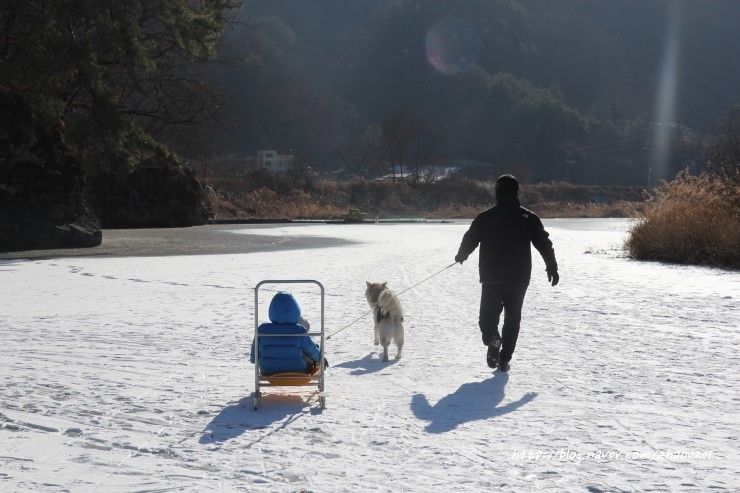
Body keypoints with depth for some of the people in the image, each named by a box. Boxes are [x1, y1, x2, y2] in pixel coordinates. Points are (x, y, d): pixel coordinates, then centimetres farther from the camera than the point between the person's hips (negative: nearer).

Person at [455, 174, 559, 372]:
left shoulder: (485, 218, -3)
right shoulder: (529, 218, -2)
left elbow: (469, 240, 6)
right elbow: (544, 244, -1)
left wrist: (461, 256, 27)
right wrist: (552, 268, 10)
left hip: (491, 278, -1)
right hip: (518, 279, 1)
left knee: (488, 314, 11)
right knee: (512, 318, 14)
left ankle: (492, 338, -21)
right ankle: (504, 359, 11)